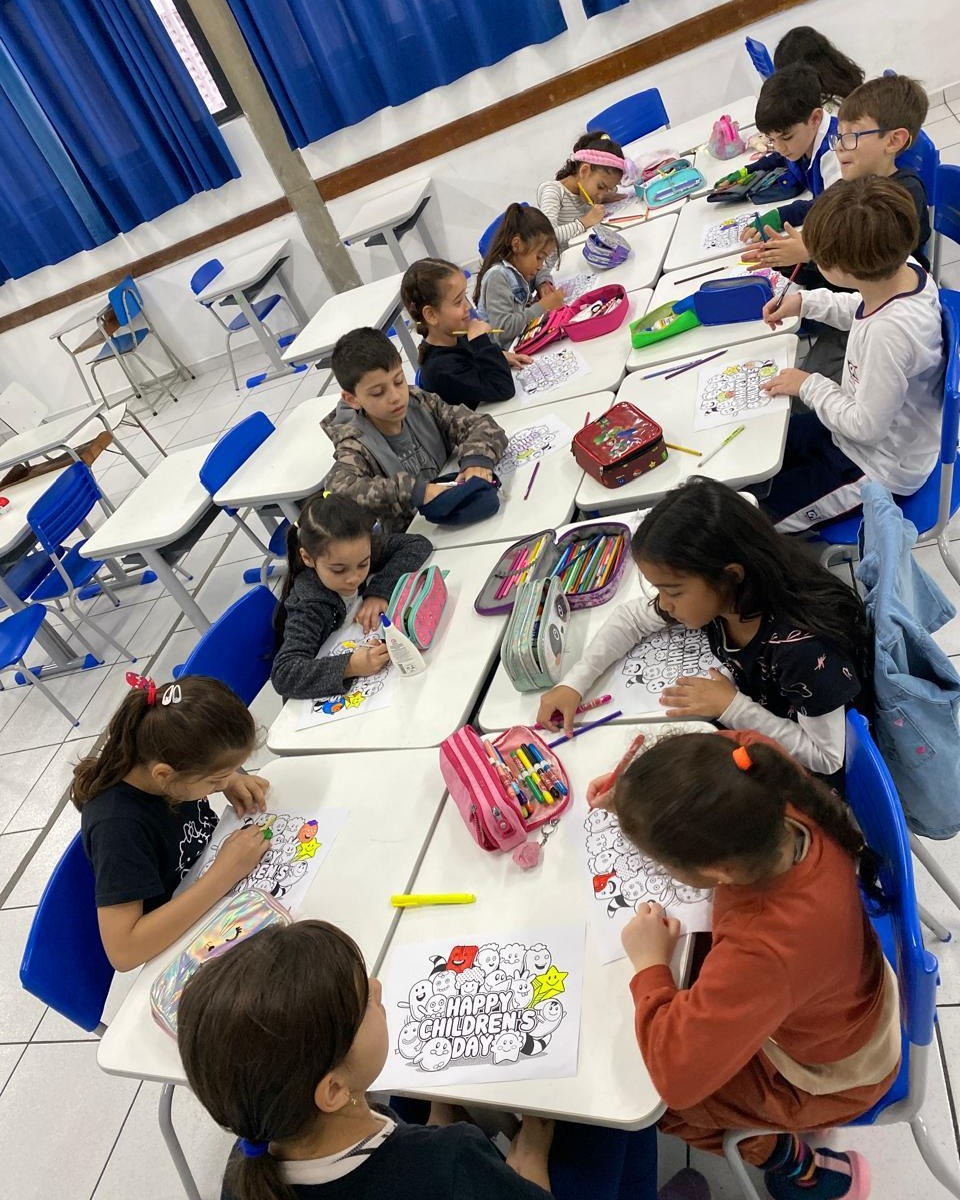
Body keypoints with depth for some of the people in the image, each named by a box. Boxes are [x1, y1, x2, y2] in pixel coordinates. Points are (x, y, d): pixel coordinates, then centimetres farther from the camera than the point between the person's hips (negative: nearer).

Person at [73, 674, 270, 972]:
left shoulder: (154, 759, -18)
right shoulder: (118, 826, -35)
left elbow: (217, 767, 6)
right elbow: (122, 952, -36)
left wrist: (232, 780, -17)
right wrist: (224, 874, -38)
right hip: (178, 943, -6)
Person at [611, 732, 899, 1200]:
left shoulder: (763, 954, -47)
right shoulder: (785, 811, -31)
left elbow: (674, 1074, -35)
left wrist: (649, 965, -22)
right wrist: (637, 800, -15)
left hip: (826, 1076, -5)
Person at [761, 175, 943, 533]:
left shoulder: (889, 332, -40)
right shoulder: (904, 270, -14)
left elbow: (866, 426, -28)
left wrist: (810, 386, -16)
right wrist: (805, 302, 3)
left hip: (879, 472, -9)